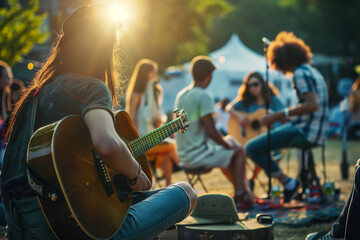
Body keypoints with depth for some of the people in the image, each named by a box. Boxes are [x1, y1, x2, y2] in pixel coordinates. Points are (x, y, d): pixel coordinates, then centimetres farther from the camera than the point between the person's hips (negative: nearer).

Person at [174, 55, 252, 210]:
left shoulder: (181, 95, 9)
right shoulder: (204, 96, -17)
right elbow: (211, 131, -22)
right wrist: (228, 145, -4)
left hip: (184, 156, 9)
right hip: (198, 156, -9)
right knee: (238, 151, 9)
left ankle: (242, 192, 35)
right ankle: (240, 197, 9)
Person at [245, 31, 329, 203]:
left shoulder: (300, 74, -13)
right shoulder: (312, 72, 17)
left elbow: (312, 105, -25)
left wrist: (280, 115, -23)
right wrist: (287, 116, 21)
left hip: (306, 133, -11)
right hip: (317, 132, 11)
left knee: (252, 148, -14)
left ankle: (288, 183, -9)